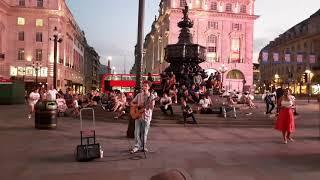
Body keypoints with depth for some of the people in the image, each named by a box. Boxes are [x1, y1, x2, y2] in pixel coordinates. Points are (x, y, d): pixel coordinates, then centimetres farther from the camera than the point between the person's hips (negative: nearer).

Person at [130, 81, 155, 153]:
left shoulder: (151, 96, -3)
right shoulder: (139, 95, 5)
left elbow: (152, 108, -9)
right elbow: (132, 103, 12)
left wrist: (151, 104, -31)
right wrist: (138, 105, -8)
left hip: (146, 116, -2)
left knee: (144, 132, 7)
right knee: (137, 132, 1)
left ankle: (143, 146, 21)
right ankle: (137, 146, 10)